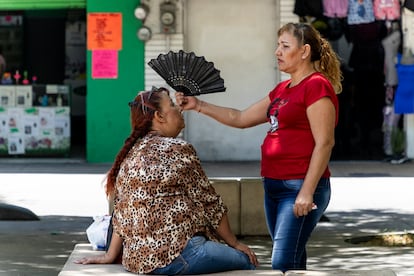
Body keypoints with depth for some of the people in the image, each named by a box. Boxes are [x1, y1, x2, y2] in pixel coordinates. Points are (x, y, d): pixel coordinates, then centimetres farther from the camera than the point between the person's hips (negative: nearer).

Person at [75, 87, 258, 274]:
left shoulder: (130, 155, 14)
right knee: (246, 260, 4)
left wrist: (111, 255, 19)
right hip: (175, 252, -8)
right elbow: (209, 203, -2)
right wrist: (234, 243, 8)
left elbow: (121, 212, 15)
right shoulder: (179, 150, -6)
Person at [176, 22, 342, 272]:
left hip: (300, 188, -9)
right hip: (274, 186, 9)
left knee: (283, 264, -14)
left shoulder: (316, 86, -11)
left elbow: (324, 143, -16)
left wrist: (307, 192, -20)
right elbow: (241, 118, 23)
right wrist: (199, 105, 14)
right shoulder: (283, 90, 17)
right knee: (292, 261, 11)